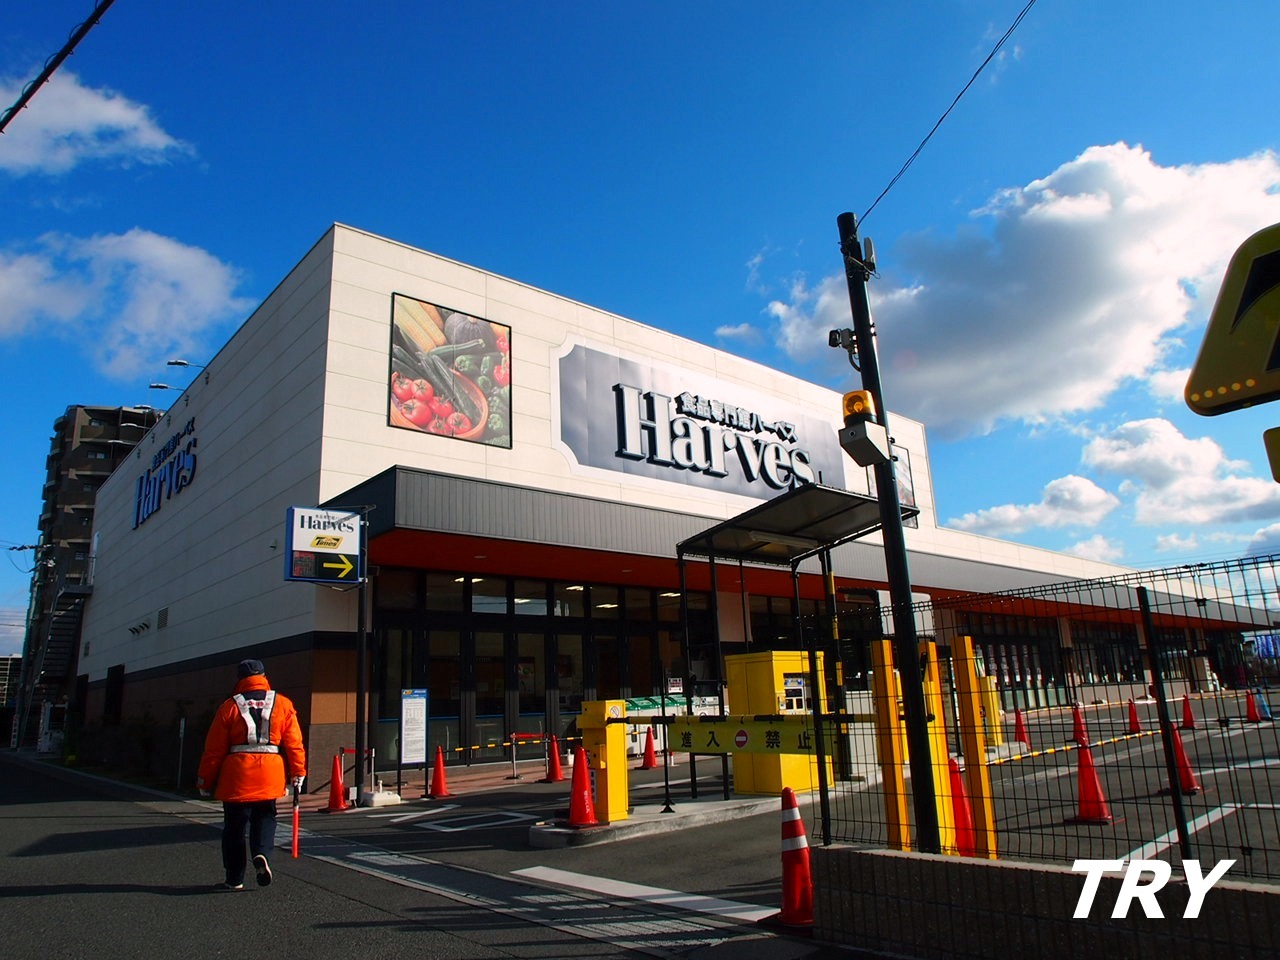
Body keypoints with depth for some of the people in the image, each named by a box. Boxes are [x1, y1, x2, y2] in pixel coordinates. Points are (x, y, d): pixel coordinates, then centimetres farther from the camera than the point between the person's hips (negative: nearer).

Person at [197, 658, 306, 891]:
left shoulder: (230, 706, 0)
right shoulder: (283, 704, 3)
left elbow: (214, 748, 2)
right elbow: (294, 742, 0)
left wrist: (205, 781, 11)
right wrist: (298, 772, 6)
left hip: (237, 776, -1)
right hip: (270, 775, 1)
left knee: (234, 827, 10)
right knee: (265, 820, 15)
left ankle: (235, 879, 15)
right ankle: (262, 854, -10)